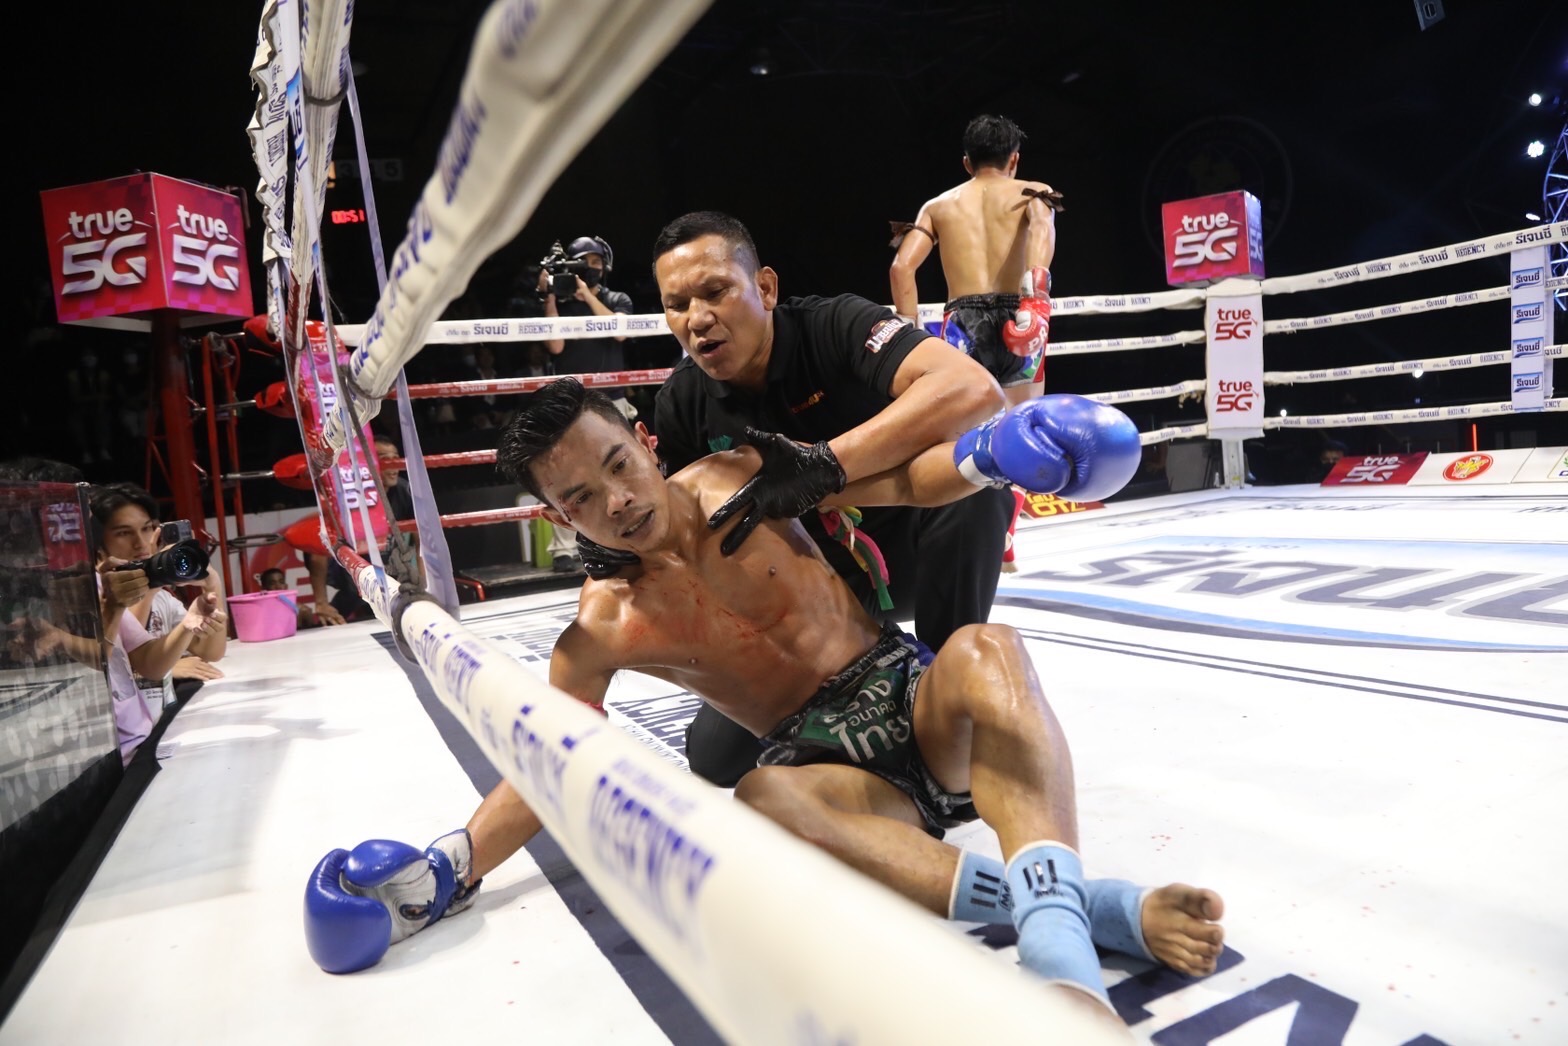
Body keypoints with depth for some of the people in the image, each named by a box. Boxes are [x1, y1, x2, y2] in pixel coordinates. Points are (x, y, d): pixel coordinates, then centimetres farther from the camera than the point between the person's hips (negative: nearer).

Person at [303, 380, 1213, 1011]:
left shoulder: (739, 477, 3)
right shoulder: (602, 629, 2)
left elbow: (903, 482, 5)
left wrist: (983, 456, -16)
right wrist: (451, 869, -10)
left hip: (915, 699, 2)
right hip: (828, 760, -1)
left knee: (985, 649, -33)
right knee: (760, 801, -37)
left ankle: (1058, 942, -48)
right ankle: (1101, 905, -44)